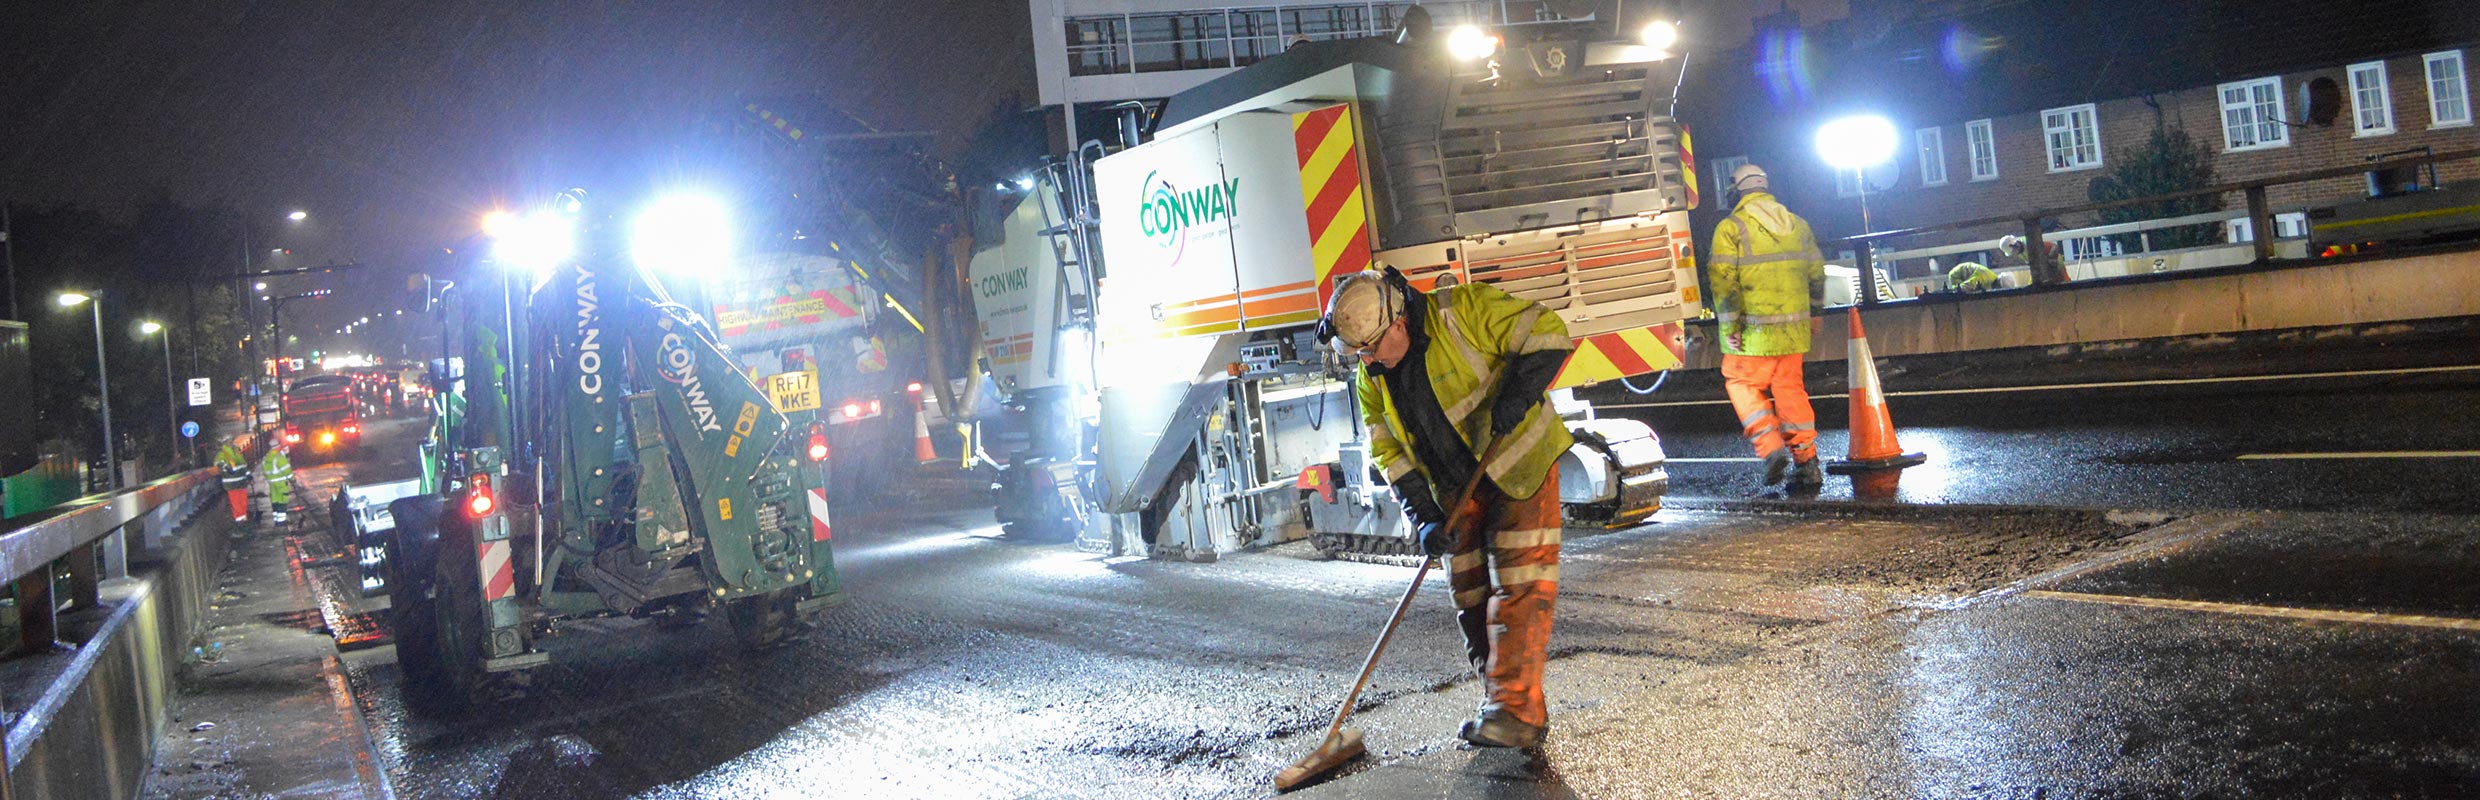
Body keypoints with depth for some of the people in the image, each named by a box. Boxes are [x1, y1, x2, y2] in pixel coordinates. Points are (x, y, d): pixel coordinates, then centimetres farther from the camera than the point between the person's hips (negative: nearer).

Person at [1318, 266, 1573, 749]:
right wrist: (1425, 519, -9)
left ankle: (1516, 711, -11)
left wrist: (1515, 394, -30)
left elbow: (1547, 333, -18)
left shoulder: (1465, 311, -19)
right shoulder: (1372, 379, -1)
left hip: (1521, 468, -6)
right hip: (1456, 489, 6)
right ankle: (1501, 701, 17)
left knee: (1518, 588, -11)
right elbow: (1390, 452, 1)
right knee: (1471, 597, 7)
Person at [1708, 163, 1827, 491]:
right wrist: (1812, 314, 28)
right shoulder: (1797, 224, 11)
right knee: (1791, 389, 13)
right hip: (1794, 328, 5)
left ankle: (1771, 449, -5)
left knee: (1742, 384, 9)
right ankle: (1807, 463, 12)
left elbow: (1723, 281, -14)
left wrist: (1729, 326, -10)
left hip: (1755, 331, -5)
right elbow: (1816, 273, 17)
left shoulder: (1731, 228, -8)